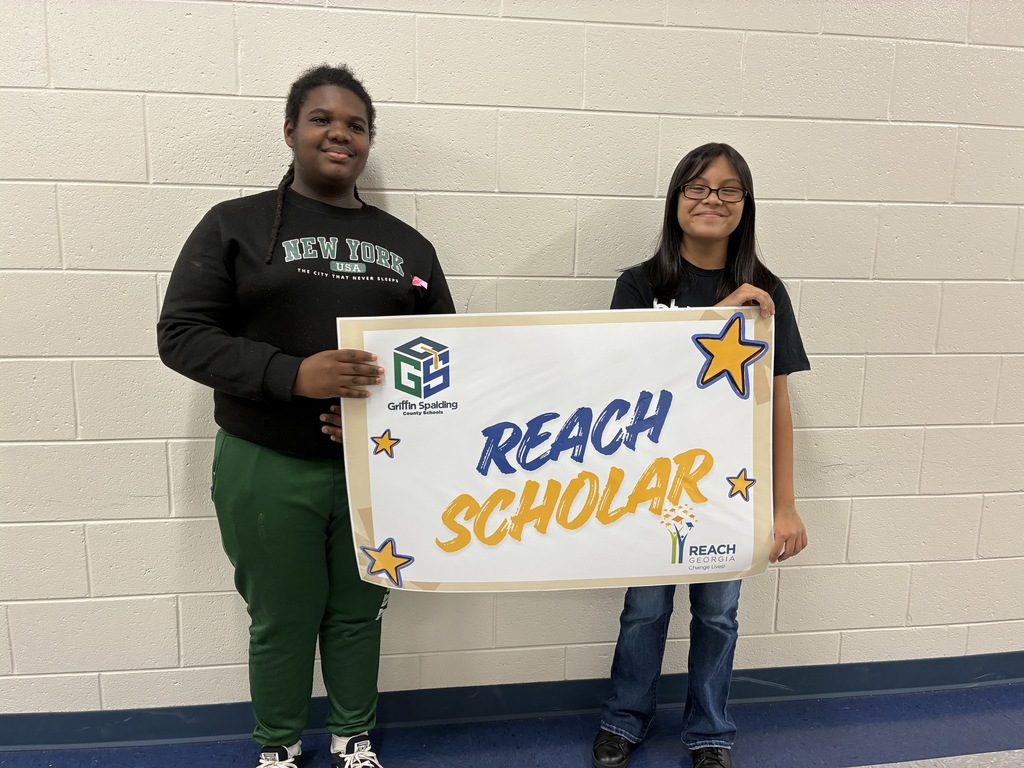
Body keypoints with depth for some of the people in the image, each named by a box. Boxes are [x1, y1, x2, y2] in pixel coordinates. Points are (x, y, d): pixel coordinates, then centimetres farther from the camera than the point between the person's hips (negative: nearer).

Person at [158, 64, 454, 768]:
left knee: (358, 613, 15)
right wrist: (292, 373, -21)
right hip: (267, 469, -2)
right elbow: (182, 333, -6)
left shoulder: (408, 246, 9)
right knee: (282, 621, 12)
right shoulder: (236, 225, 0)